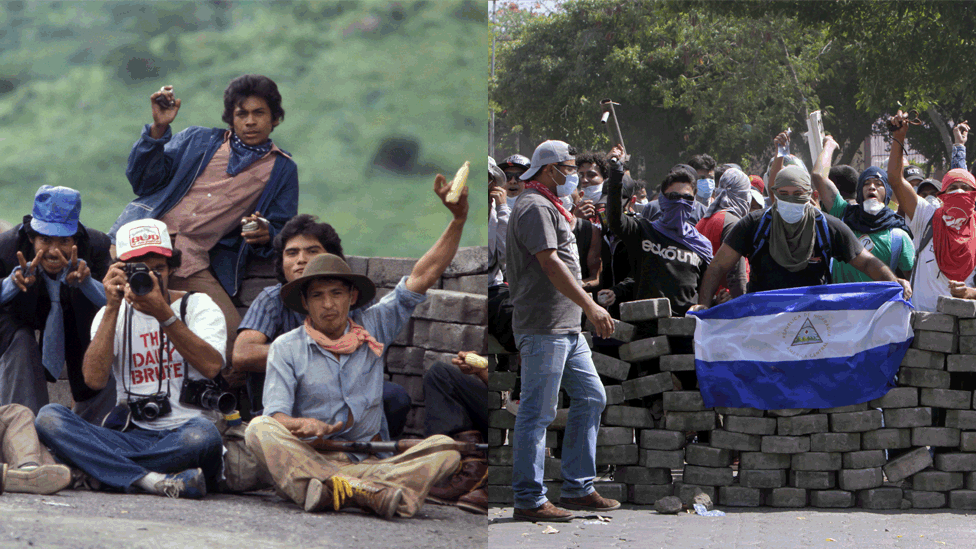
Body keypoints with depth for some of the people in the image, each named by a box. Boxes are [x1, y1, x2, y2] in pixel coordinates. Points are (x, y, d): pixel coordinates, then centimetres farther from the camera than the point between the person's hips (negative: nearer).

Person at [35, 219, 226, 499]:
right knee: (49, 417, -21)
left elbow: (211, 366, -12)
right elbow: (94, 379, -4)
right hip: (132, 434, 3)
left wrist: (163, 315, -18)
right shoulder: (112, 314, 15)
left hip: (183, 433, -3)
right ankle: (153, 480, -36)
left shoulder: (199, 306, 9)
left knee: (202, 435, -39)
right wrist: (113, 308, -7)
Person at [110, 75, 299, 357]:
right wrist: (158, 129, 0)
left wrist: (265, 236, -5)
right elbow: (143, 181, 14)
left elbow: (283, 232, 19)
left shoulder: (282, 169, 21)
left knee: (232, 335, -24)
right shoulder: (196, 140, 23)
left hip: (195, 263, 0)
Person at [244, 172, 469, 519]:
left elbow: (423, 277, 10)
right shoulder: (287, 348, 7)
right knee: (259, 430, -31)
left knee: (445, 450, -22)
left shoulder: (372, 330, 13)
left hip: (368, 460, 2)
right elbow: (276, 417, -3)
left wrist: (458, 219, 1)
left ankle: (328, 491, -47)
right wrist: (306, 426, -27)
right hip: (308, 459, -2)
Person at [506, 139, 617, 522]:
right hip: (544, 328, -11)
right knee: (537, 412, -6)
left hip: (567, 328, 11)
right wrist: (591, 307, -23)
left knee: (591, 398, 12)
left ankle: (577, 488, 16)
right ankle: (528, 501, -3)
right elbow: (550, 263, -22)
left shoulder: (551, 207, 21)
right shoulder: (535, 207, -13)